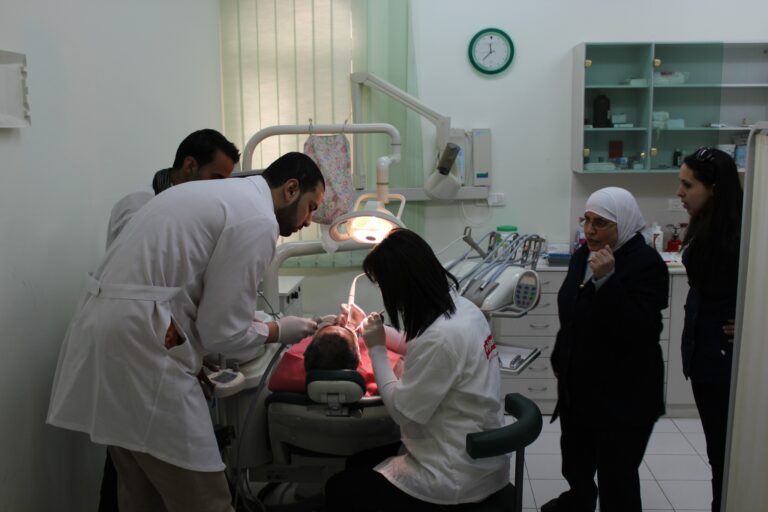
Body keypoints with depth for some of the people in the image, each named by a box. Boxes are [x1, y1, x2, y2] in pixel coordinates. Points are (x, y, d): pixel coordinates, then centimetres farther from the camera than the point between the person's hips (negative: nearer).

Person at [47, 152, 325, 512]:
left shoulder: (211, 194, 20)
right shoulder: (258, 219, -10)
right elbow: (222, 330, -11)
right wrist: (278, 331, 6)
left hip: (103, 331, 10)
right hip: (138, 346, -10)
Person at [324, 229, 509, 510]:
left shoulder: (440, 337, -30)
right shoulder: (463, 308, -2)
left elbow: (403, 412, -21)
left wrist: (376, 349, -12)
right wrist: (378, 332, 16)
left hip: (456, 477, -9)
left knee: (339, 488, 8)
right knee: (357, 464, 24)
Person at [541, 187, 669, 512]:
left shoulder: (646, 264, -18)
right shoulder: (582, 256, 4)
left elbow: (638, 331, -28)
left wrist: (607, 279, -34)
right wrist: (560, 361, 20)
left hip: (623, 396, -7)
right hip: (578, 386, 8)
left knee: (616, 477, 2)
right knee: (575, 462, 24)